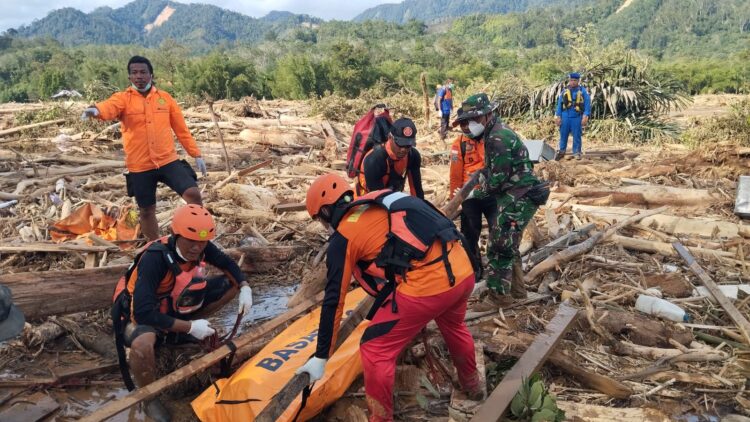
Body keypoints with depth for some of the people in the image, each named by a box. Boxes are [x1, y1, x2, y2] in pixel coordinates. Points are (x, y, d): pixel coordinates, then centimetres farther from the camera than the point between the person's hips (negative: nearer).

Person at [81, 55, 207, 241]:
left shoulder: (165, 97, 6)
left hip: (168, 161, 1)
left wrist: (196, 155, 9)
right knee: (146, 211, 11)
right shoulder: (123, 98, -1)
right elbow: (109, 108, -24)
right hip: (140, 167, 0)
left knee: (193, 193, -15)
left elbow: (181, 129, 10)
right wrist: (95, 110, -48)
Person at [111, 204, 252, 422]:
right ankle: (149, 399, -12)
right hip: (142, 314, -6)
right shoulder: (154, 258, -36)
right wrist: (189, 327, -35)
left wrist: (245, 287, -15)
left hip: (177, 305, 6)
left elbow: (227, 264, 3)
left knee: (233, 283, -3)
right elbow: (143, 312, -39)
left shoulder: (202, 247, -18)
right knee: (142, 344, -42)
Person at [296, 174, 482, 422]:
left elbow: (334, 300, 3)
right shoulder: (379, 204, 23)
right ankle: (471, 384, 58)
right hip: (464, 270, 9)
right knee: (454, 326, 37)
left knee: (376, 350, 9)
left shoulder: (343, 236, 3)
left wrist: (321, 357, 11)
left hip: (428, 284, -8)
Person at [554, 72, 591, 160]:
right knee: (563, 135, 8)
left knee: (577, 136, 3)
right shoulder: (564, 91, 8)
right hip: (565, 116, 2)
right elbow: (559, 104, 9)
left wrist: (585, 117, -12)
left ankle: (577, 153, 12)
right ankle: (561, 151, 18)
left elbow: (587, 104, -2)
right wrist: (557, 116, 3)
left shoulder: (583, 91, 1)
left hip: (577, 117, -2)